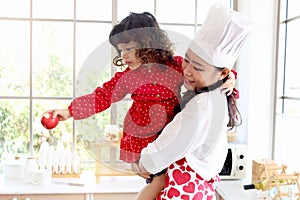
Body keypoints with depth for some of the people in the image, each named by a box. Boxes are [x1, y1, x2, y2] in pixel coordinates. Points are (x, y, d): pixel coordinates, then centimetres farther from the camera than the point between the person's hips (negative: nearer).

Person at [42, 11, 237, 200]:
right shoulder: (127, 75, -5)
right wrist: (69, 111, 2)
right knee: (159, 179, -4)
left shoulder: (178, 65, -8)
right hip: (141, 137, -1)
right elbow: (101, 96, 3)